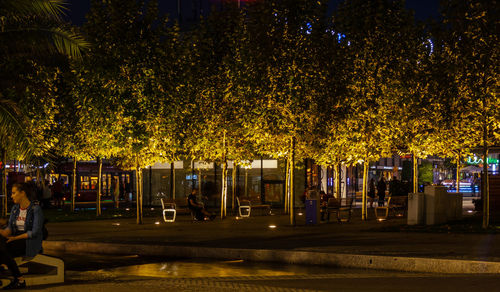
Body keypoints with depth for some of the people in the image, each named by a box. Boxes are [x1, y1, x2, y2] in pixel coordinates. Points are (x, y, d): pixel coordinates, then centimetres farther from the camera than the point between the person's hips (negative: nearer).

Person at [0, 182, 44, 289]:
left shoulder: (36, 209, -8)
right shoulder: (14, 208, 13)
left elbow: (35, 232, -15)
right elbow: (9, 227, 8)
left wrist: (15, 238, -19)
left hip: (30, 243, -6)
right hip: (15, 241, 6)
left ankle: (19, 280, -21)